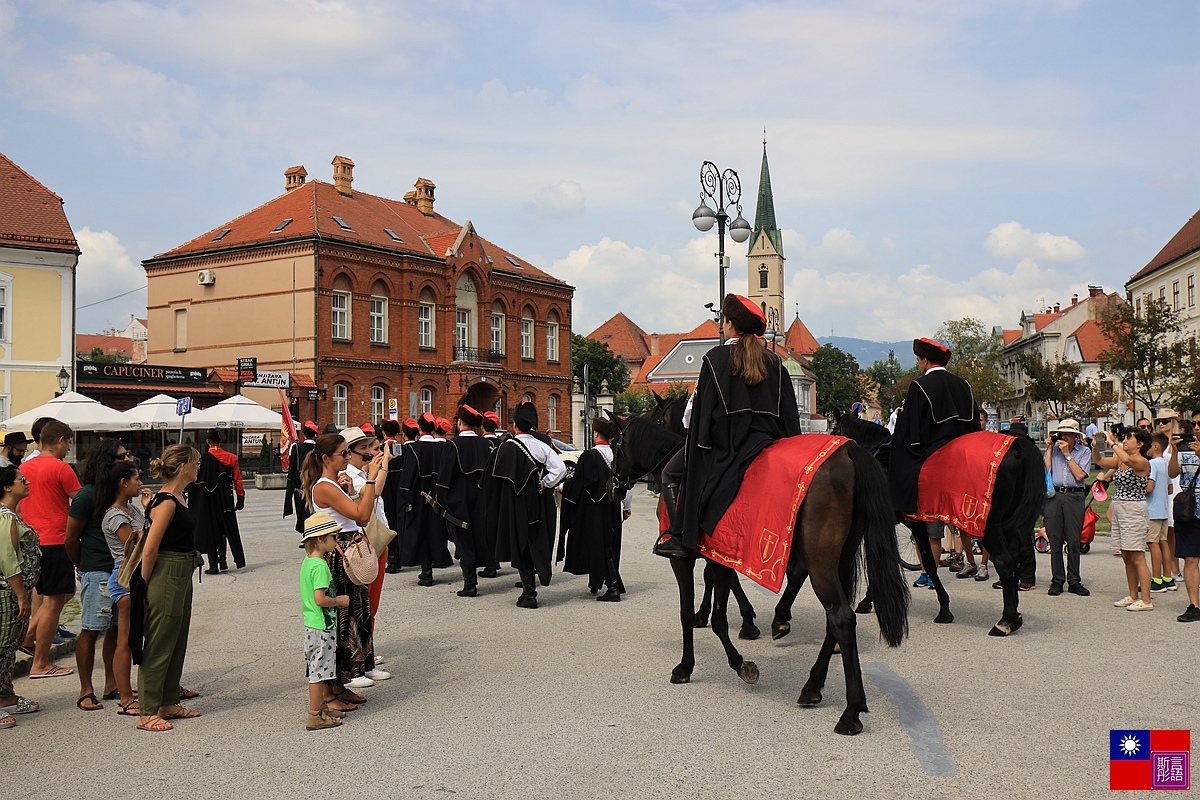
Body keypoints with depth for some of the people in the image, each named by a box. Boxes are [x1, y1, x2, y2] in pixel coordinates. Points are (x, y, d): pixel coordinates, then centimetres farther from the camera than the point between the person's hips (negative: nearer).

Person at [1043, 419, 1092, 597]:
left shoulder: (1084, 452, 8)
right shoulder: (1053, 449, 14)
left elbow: (1079, 475, -6)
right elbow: (1045, 470, 0)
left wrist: (1067, 454, -4)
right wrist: (1050, 448, 2)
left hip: (1074, 497, -1)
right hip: (1053, 495, 2)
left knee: (1073, 541, 0)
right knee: (1055, 540, 1)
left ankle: (1074, 581, 8)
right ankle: (1057, 581, 6)